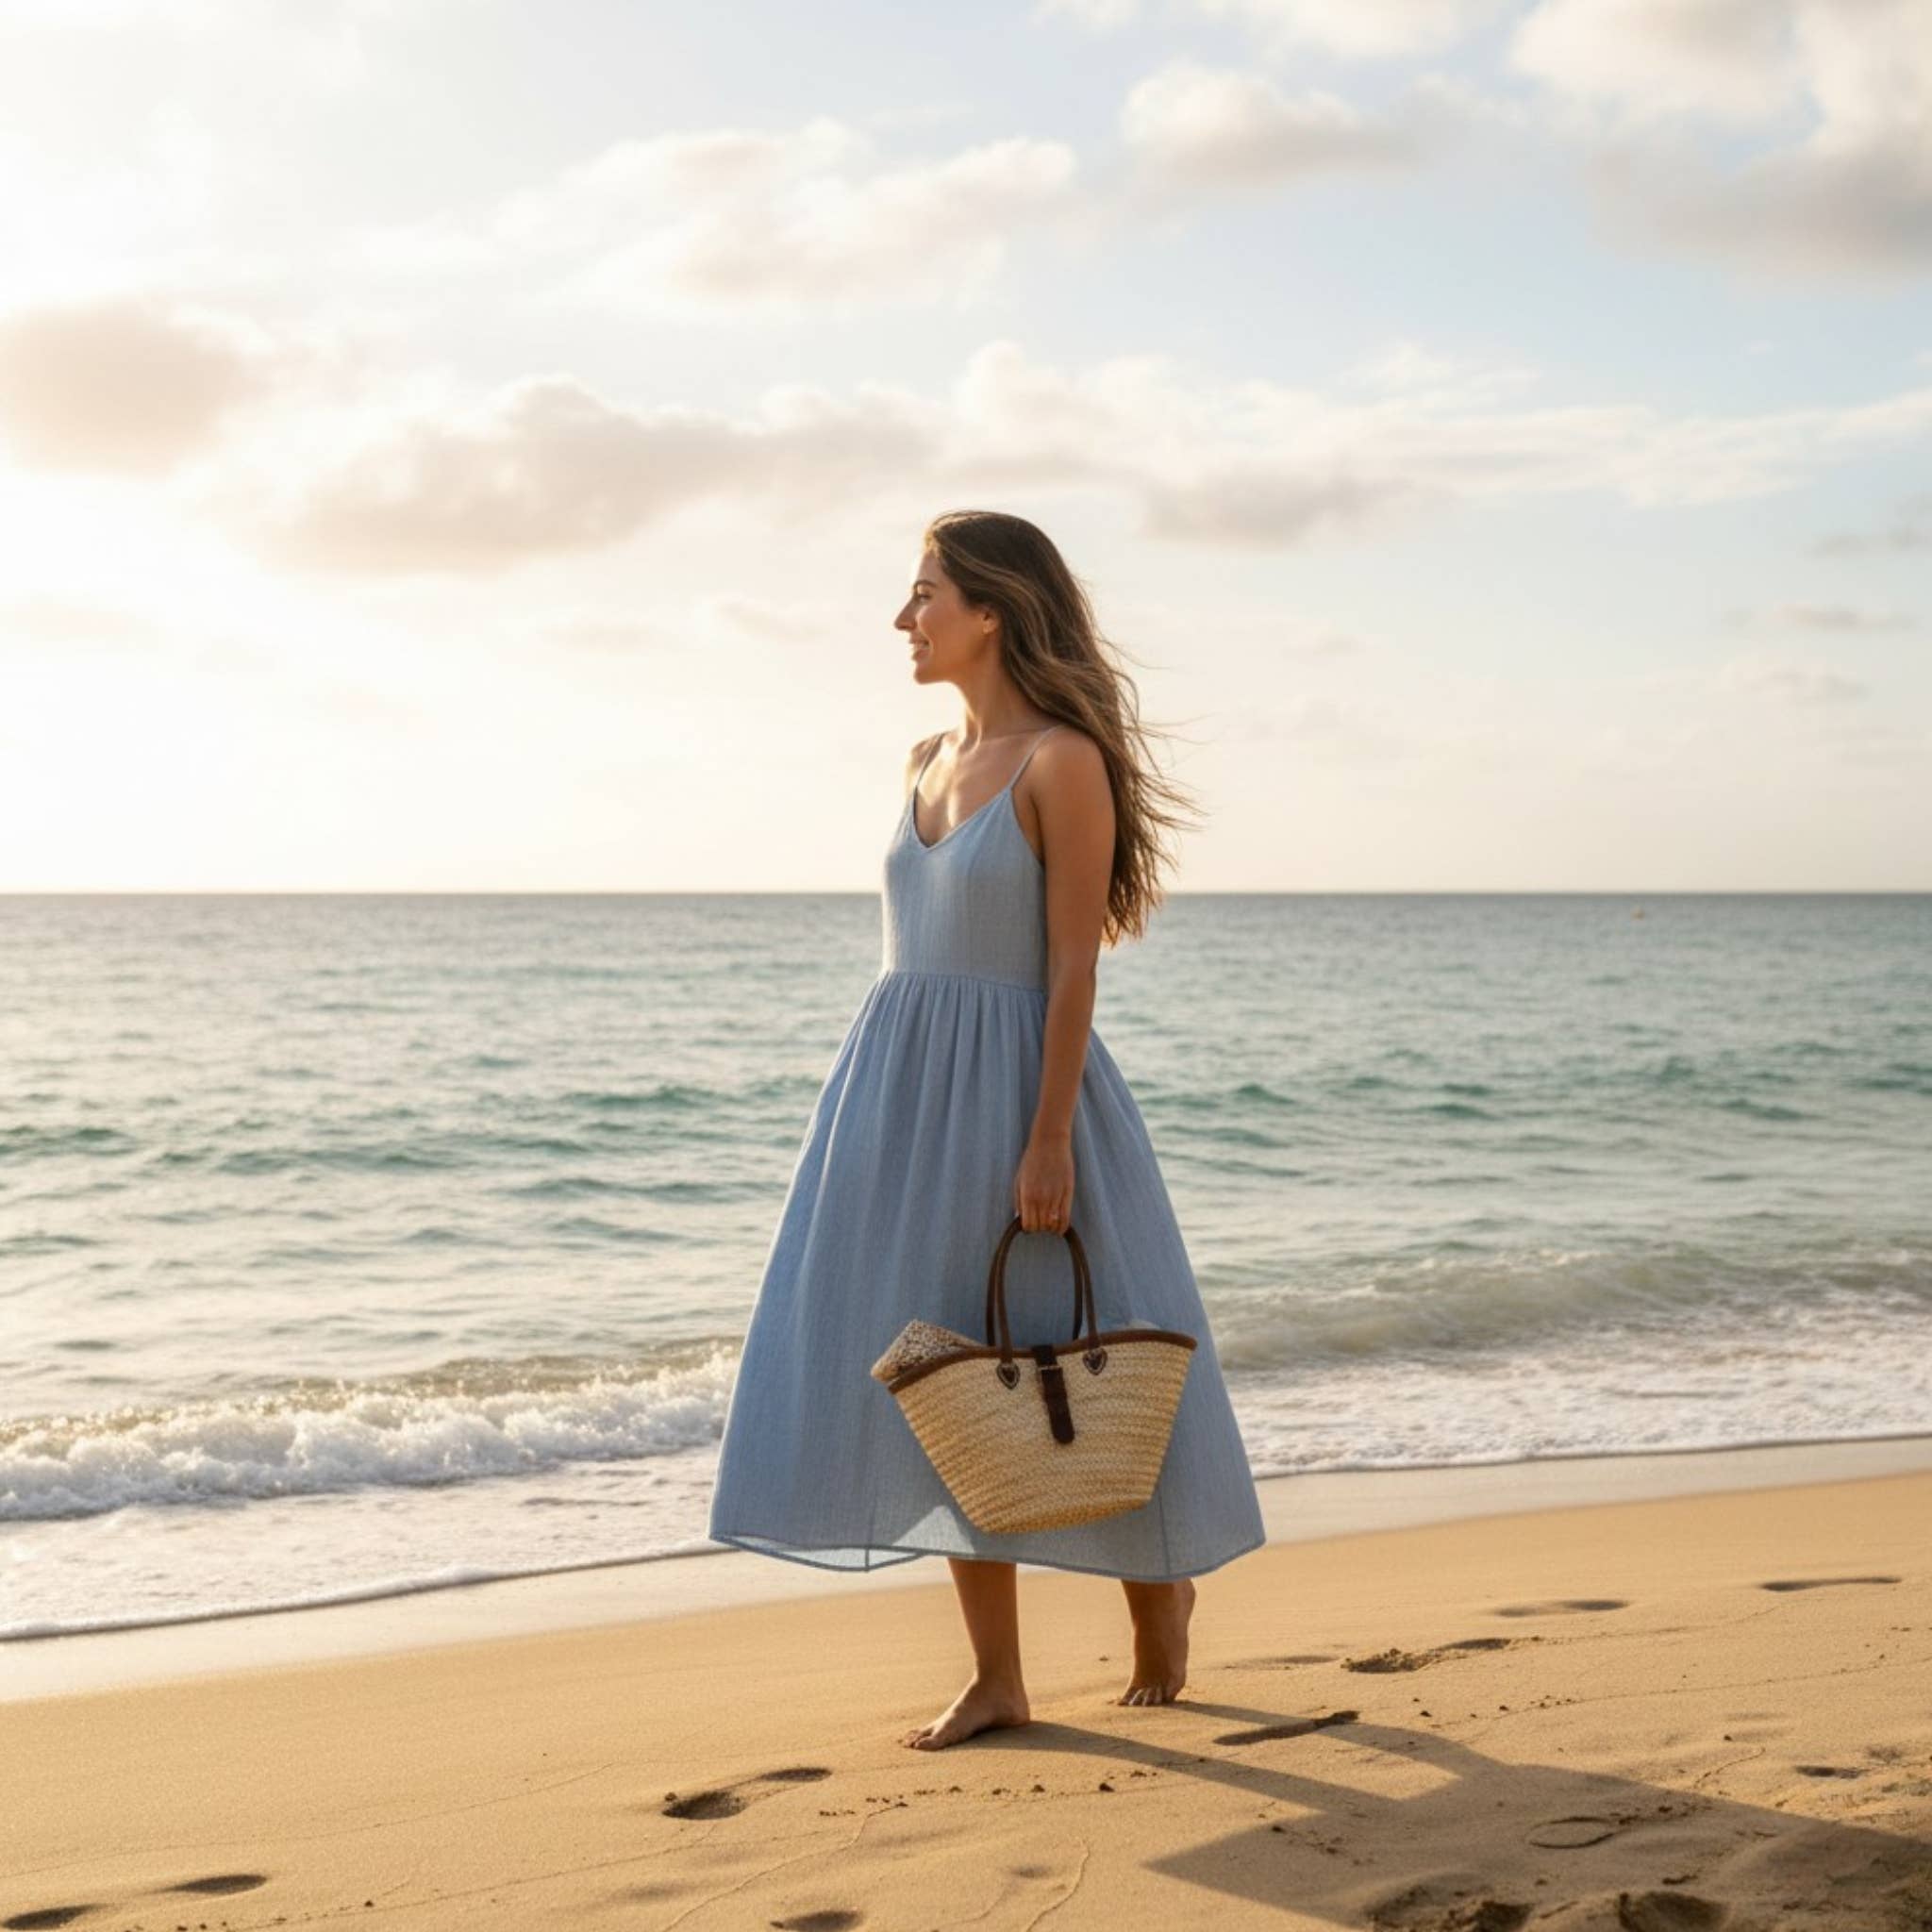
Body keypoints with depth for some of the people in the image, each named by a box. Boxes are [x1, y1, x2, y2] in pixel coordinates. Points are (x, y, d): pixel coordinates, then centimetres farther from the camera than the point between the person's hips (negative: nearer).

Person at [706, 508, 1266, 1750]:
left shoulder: (1063, 761, -11)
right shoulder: (931, 763, 12)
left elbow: (1073, 965, -14)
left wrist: (1048, 1138, -19)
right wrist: (879, 1120, 15)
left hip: (1013, 1086, -7)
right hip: (906, 1091, 7)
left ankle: (1162, 1591, 32)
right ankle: (997, 1677, 14)